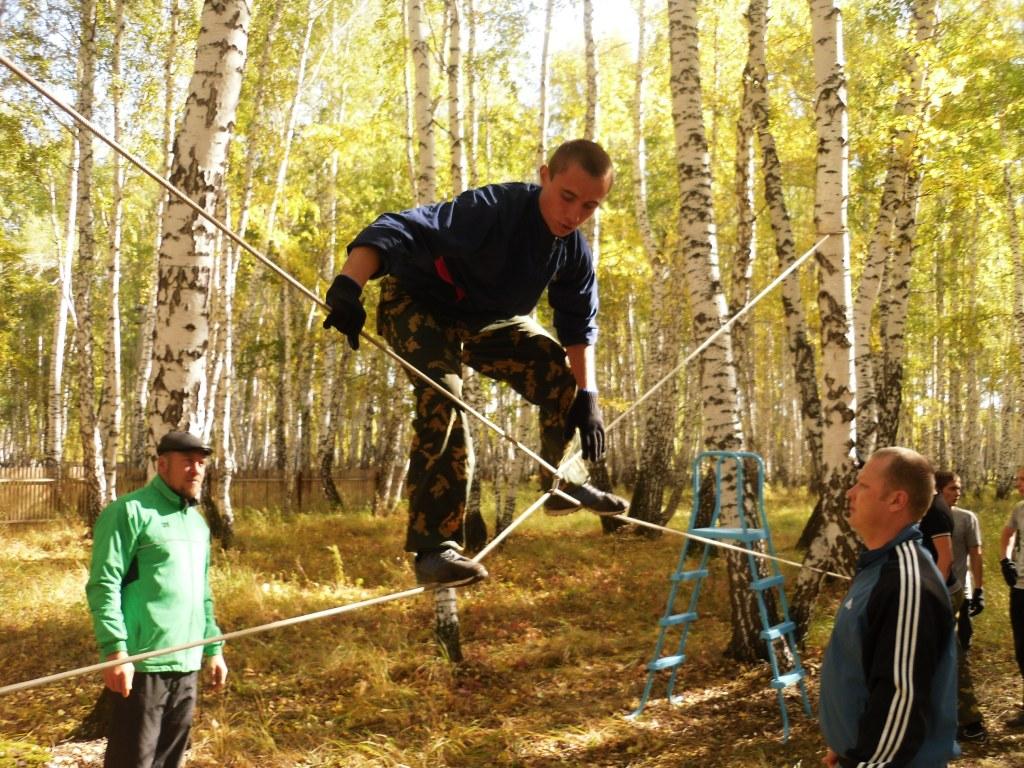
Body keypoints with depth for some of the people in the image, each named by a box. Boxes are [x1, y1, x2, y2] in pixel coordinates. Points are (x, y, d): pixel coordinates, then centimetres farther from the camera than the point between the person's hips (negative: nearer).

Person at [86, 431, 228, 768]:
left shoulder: (197, 522, 18)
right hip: (143, 663, -8)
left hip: (186, 664, 8)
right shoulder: (130, 512, -8)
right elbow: (103, 585, -14)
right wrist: (115, 651, -21)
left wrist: (213, 648, 18)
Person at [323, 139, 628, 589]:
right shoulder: (494, 209, -37)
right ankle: (434, 548, -26)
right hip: (418, 305, -7)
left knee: (564, 377, 3)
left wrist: (587, 397, -7)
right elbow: (402, 230, -49)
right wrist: (350, 283, -66)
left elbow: (578, 326, 2)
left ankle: (566, 484, 26)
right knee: (443, 402, -29)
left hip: (488, 321, 7)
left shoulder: (574, 252, -12)